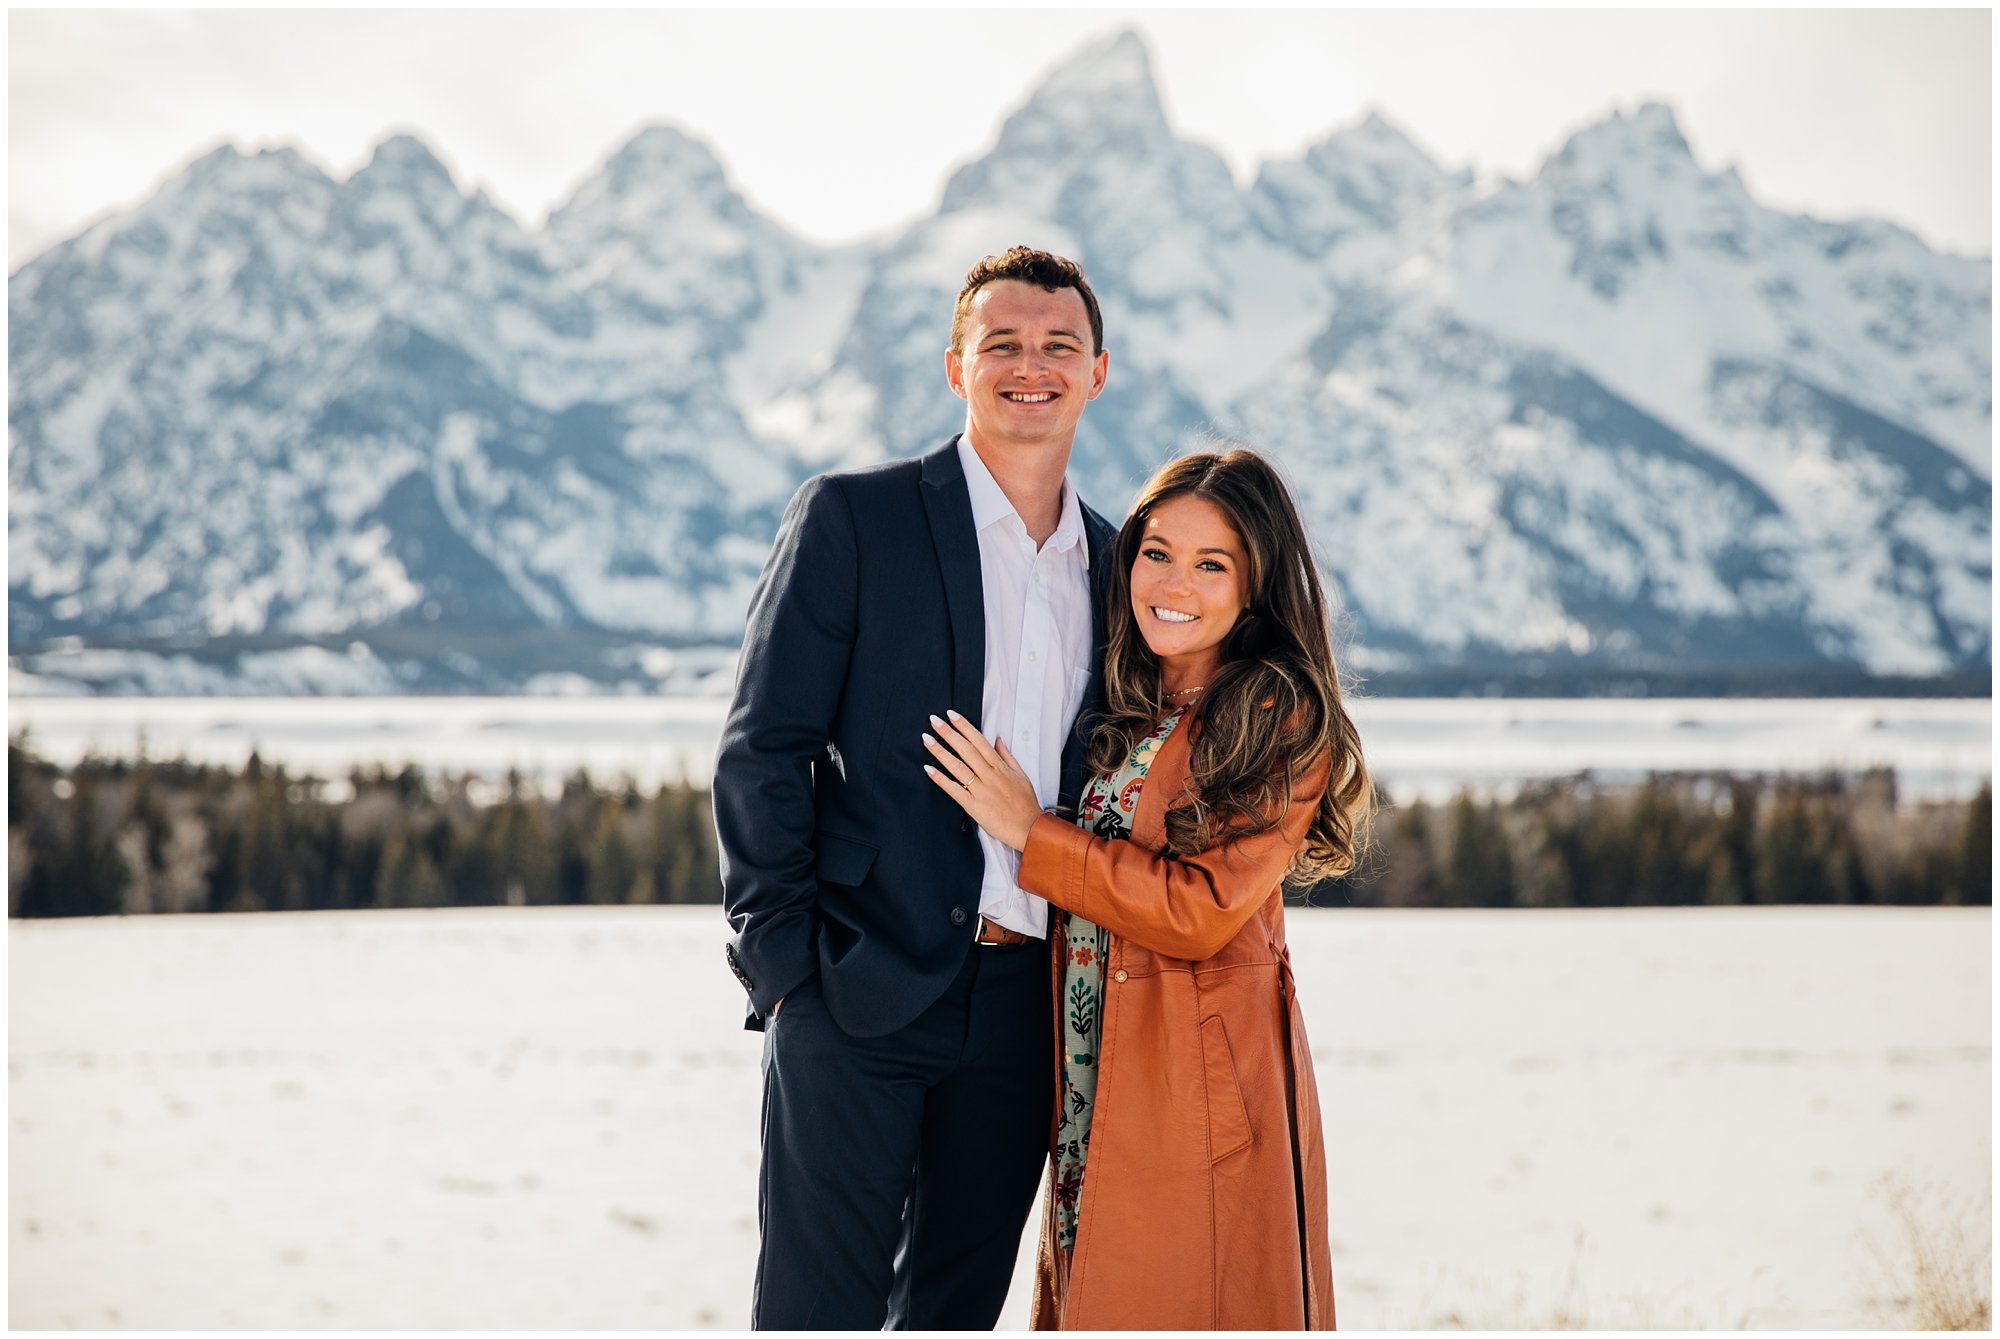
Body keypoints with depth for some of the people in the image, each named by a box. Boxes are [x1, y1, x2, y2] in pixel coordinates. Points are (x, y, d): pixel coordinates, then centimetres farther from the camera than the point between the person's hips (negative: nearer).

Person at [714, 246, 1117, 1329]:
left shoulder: (1114, 563, 13)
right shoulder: (851, 517, -2)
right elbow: (760, 754, -5)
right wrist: (785, 964, -10)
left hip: (1023, 1010, 5)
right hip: (857, 996, -5)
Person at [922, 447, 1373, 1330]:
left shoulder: (1283, 725, -10)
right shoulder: (1122, 707, 12)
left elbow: (1203, 909, -19)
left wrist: (1029, 832, -13)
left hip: (1202, 1076, -7)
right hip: (1095, 1083, 7)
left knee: (1185, 1304, -4)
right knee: (1102, 1303, 12)